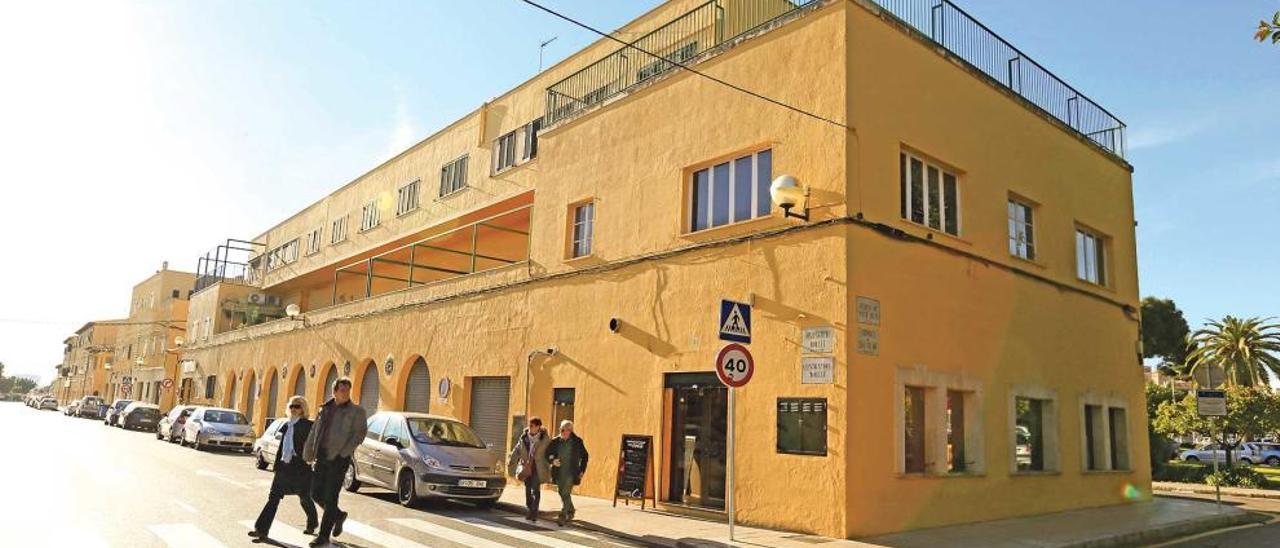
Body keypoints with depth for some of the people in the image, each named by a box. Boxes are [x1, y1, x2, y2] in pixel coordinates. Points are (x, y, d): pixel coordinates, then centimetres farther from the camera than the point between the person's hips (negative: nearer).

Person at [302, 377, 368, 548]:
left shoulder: (356, 411, -3)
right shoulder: (325, 409, 12)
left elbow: (359, 434, -11)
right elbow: (314, 432, 16)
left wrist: (344, 453, -18)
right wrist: (308, 455, 13)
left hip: (339, 458, -5)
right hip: (322, 456, 5)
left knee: (330, 496, -4)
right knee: (316, 492, 7)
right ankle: (339, 515, 31)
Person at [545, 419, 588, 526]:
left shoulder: (577, 441, -3)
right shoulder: (555, 441, 1)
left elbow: (584, 456, 7)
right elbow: (547, 454, 9)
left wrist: (582, 470, 1)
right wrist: (552, 461, -12)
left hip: (571, 473, -4)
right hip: (559, 472, 4)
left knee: (566, 493, -14)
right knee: (562, 493, 14)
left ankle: (562, 516, -13)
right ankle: (570, 511, 36)